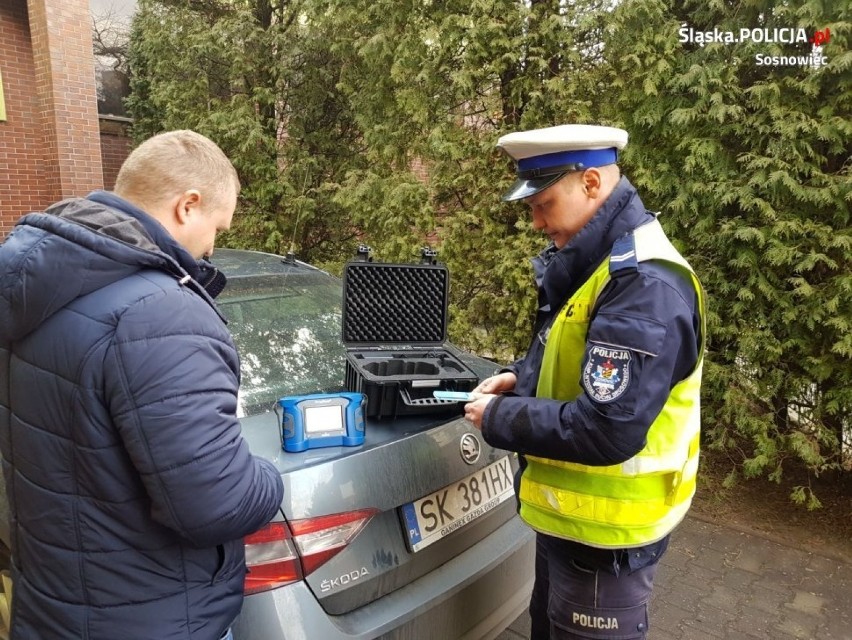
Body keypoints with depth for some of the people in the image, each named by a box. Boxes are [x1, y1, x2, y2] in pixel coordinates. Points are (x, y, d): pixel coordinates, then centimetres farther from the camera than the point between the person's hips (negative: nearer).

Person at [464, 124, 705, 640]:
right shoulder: (599, 262, 5)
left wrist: (499, 419, -21)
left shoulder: (645, 284, -28)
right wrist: (521, 379, 0)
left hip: (604, 532, -9)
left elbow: (607, 432, -33)